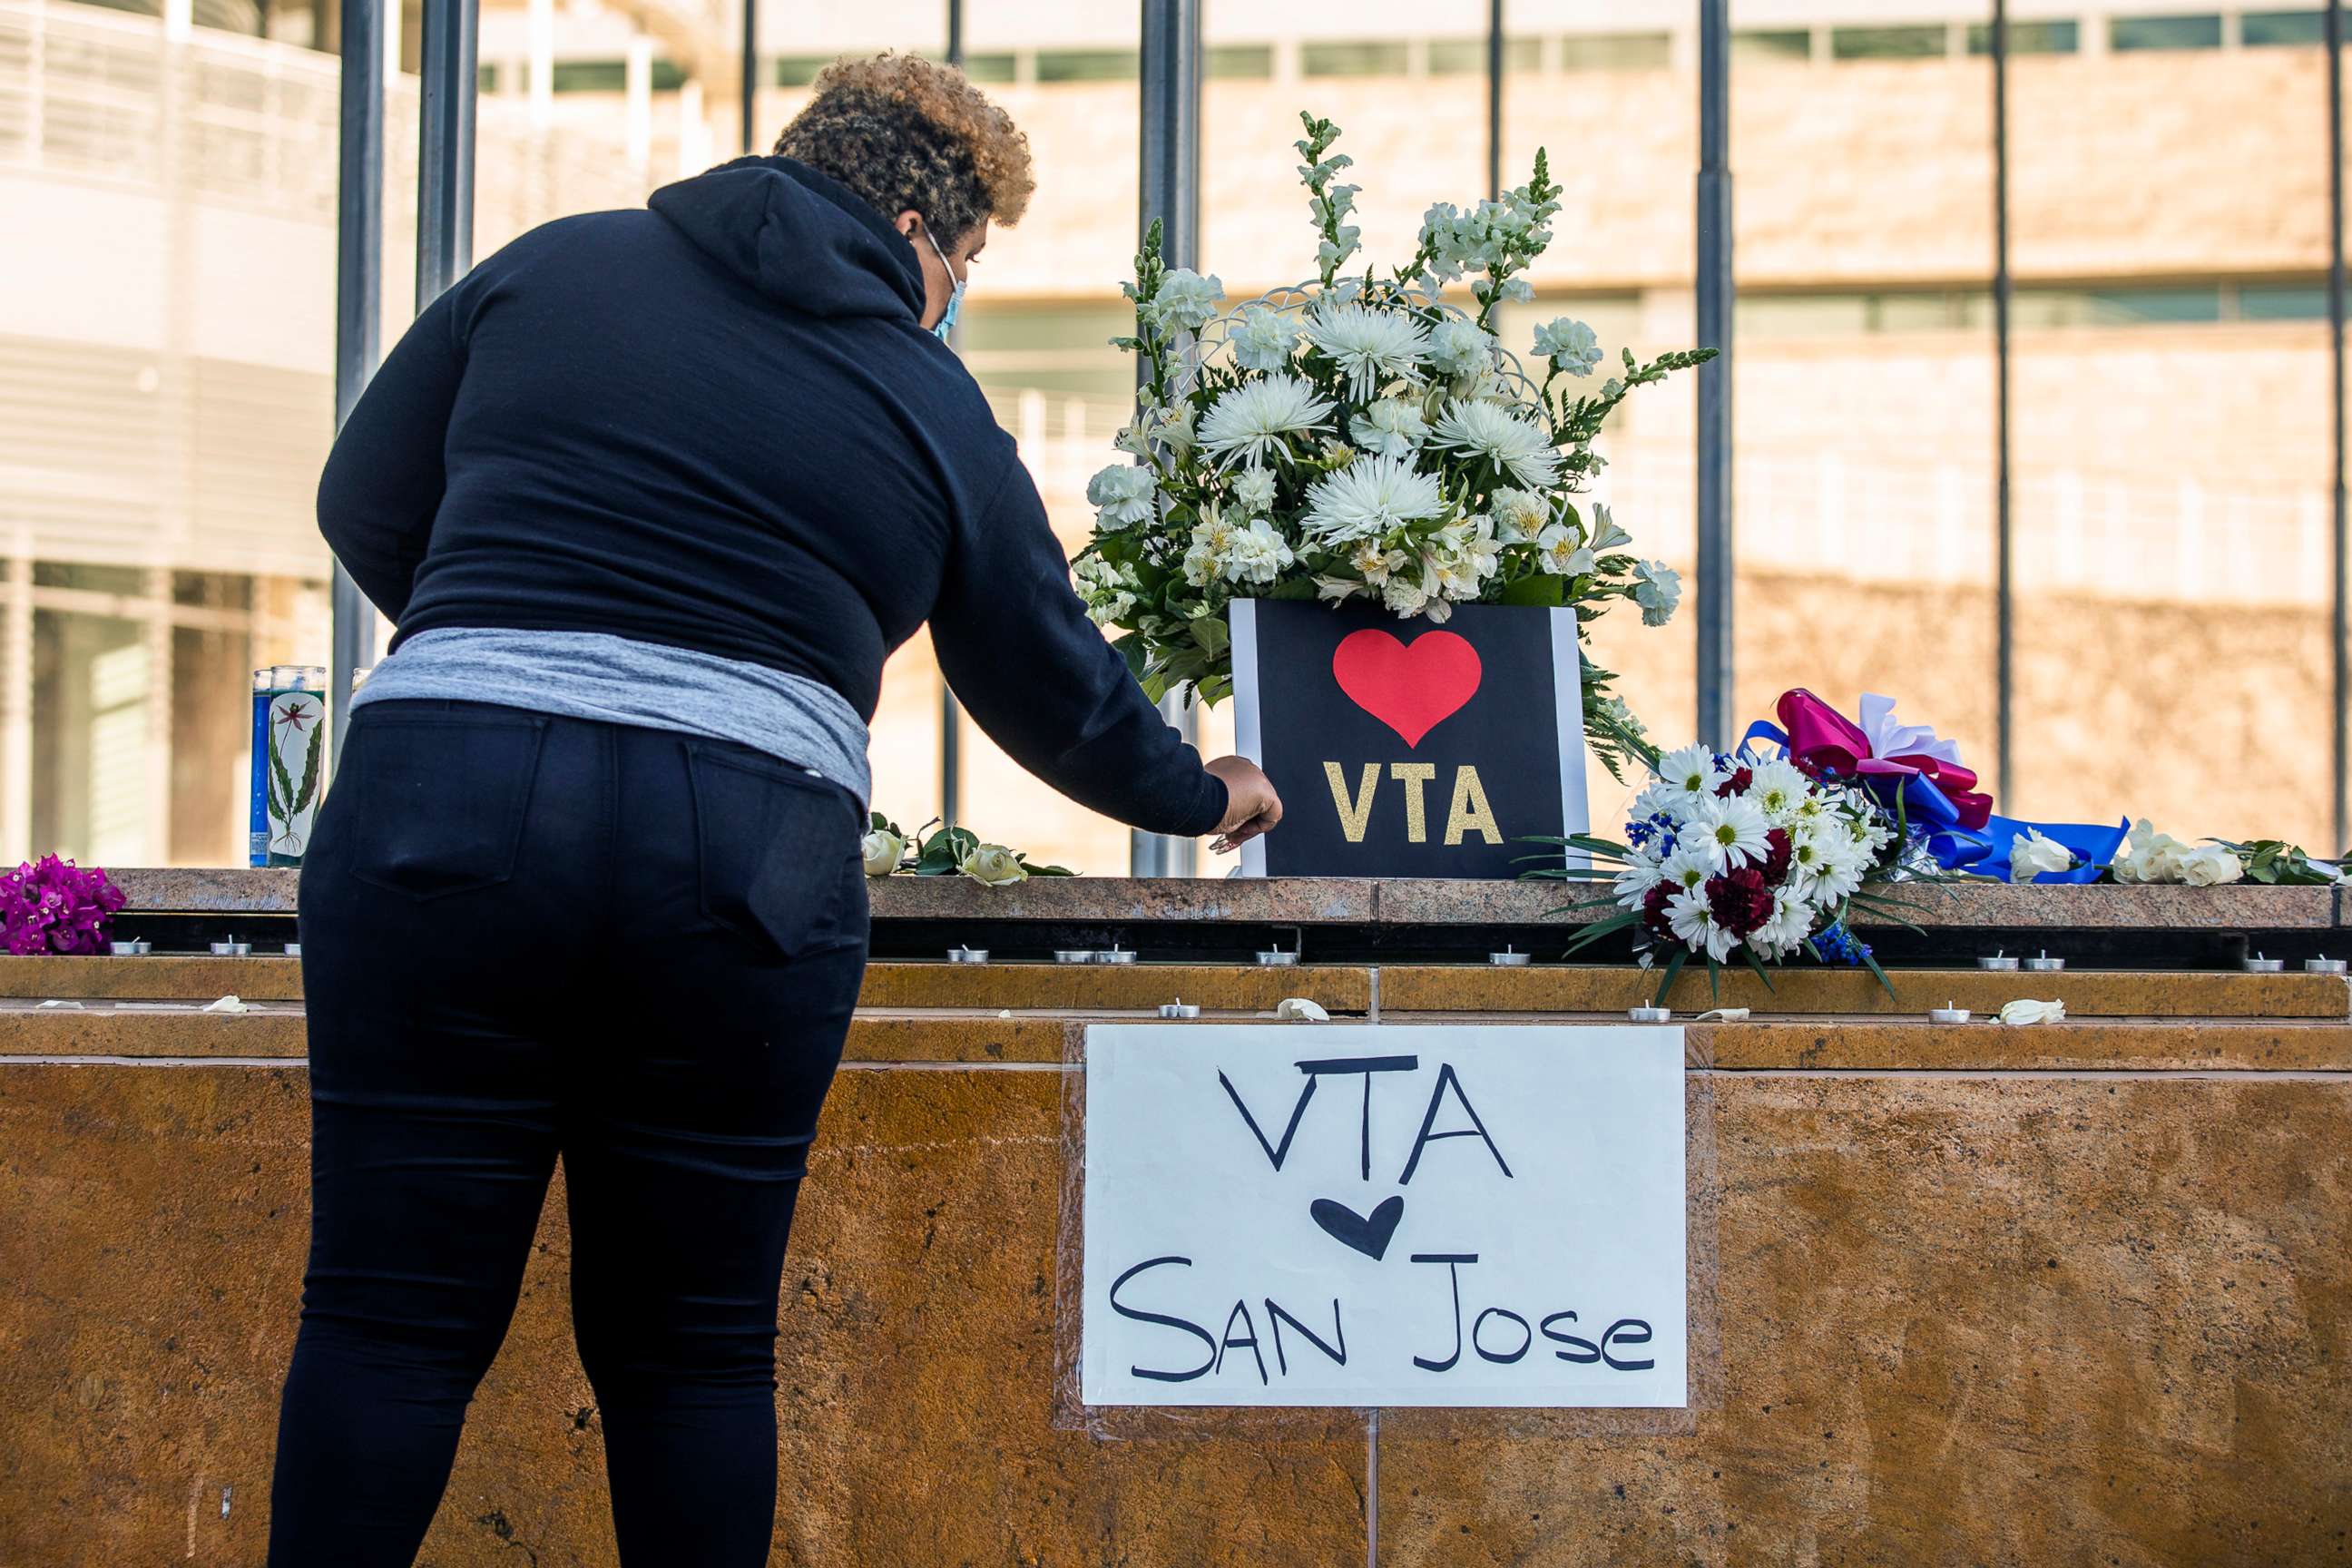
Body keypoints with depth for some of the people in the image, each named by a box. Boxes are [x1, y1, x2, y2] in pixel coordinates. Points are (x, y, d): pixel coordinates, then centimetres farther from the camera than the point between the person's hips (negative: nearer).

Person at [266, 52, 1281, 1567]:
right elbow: (1062, 697, 22)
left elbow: (365, 506, 19)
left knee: (395, 1317, 4)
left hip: (441, 800, 1)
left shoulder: (551, 267, 15)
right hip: (746, 858, 0)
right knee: (693, 1344, 11)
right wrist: (1202, 792, 41)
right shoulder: (934, 413, 13)